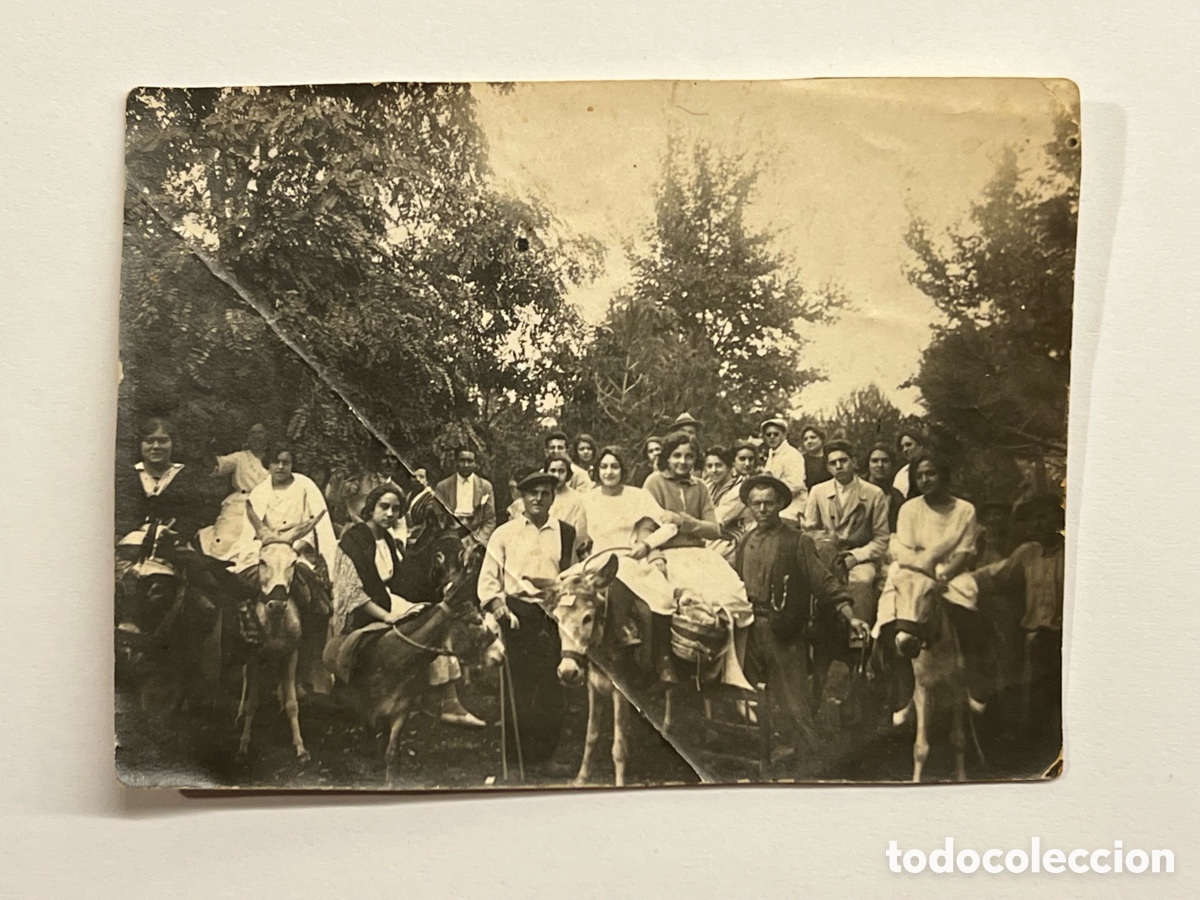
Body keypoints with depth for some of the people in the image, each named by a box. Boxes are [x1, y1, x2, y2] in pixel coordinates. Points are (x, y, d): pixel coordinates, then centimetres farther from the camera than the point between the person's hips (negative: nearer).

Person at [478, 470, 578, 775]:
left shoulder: (565, 533, 10)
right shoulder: (504, 533, 5)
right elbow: (488, 578, 3)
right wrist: (498, 605, -11)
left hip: (552, 615, 1)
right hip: (516, 613, -1)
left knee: (551, 685, 2)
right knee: (518, 685, 4)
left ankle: (544, 753, 19)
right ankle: (522, 753, 20)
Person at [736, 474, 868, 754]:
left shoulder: (797, 542, -6)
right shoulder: (746, 541, 9)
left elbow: (824, 581, -11)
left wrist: (850, 616, -20)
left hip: (782, 633, -5)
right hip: (748, 629, 5)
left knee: (794, 704, -2)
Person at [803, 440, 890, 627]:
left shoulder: (874, 494, 2)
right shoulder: (818, 492, 10)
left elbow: (881, 539, 3)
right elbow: (808, 530, 13)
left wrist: (854, 557, -12)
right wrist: (826, 539, -8)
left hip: (861, 557, -1)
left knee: (861, 581, -35)